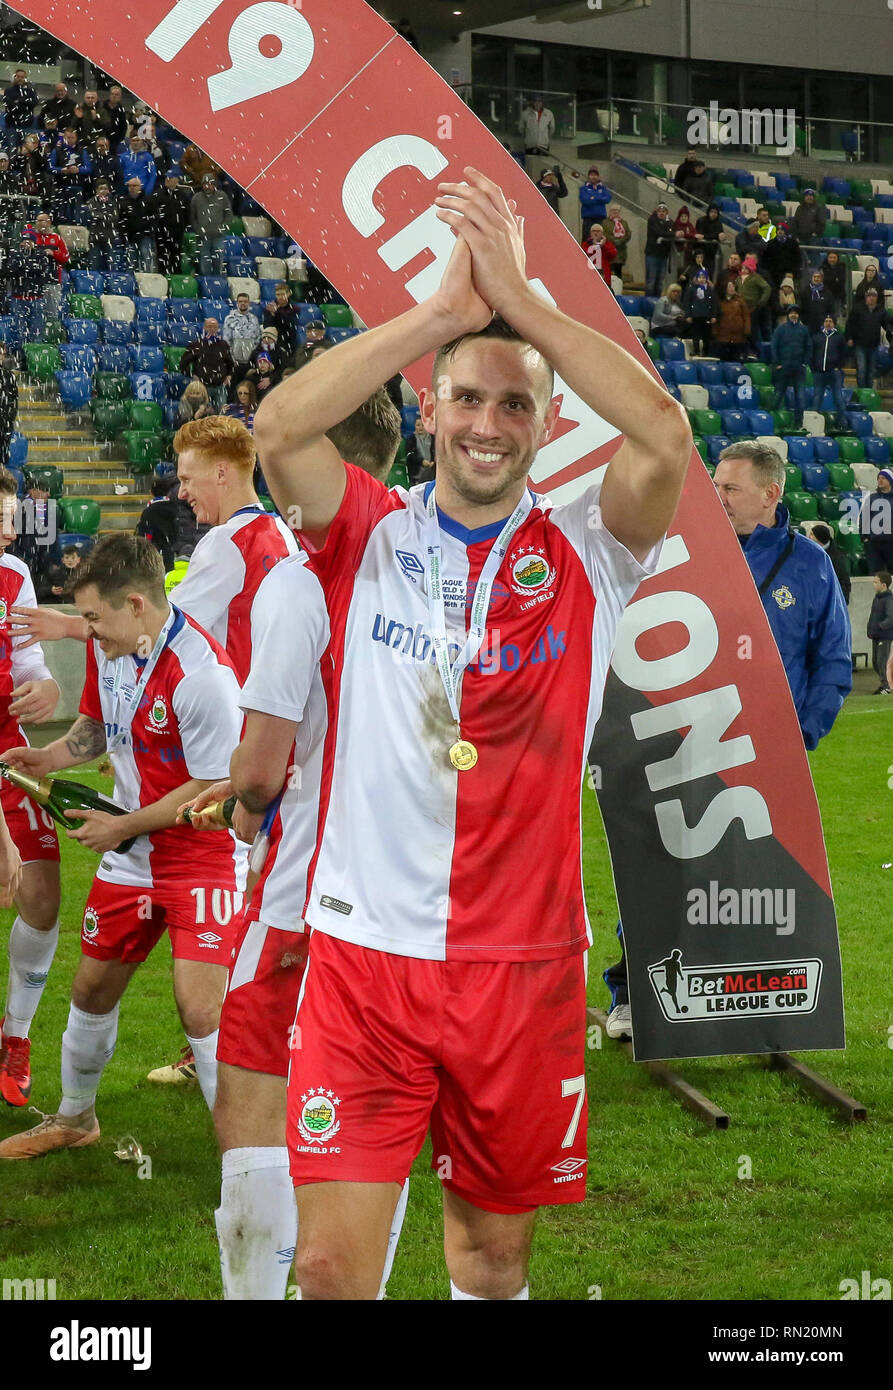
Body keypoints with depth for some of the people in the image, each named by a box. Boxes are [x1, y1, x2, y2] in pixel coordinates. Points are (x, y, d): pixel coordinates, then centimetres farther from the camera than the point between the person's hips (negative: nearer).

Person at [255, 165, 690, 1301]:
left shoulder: (584, 552, 2)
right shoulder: (370, 536, 3)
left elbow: (666, 438, -17)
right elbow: (279, 427, -17)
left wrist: (520, 300, -17)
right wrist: (444, 307, -19)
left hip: (522, 965, 1)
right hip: (361, 952, -1)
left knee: (494, 1259, 14)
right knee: (331, 1267, -5)